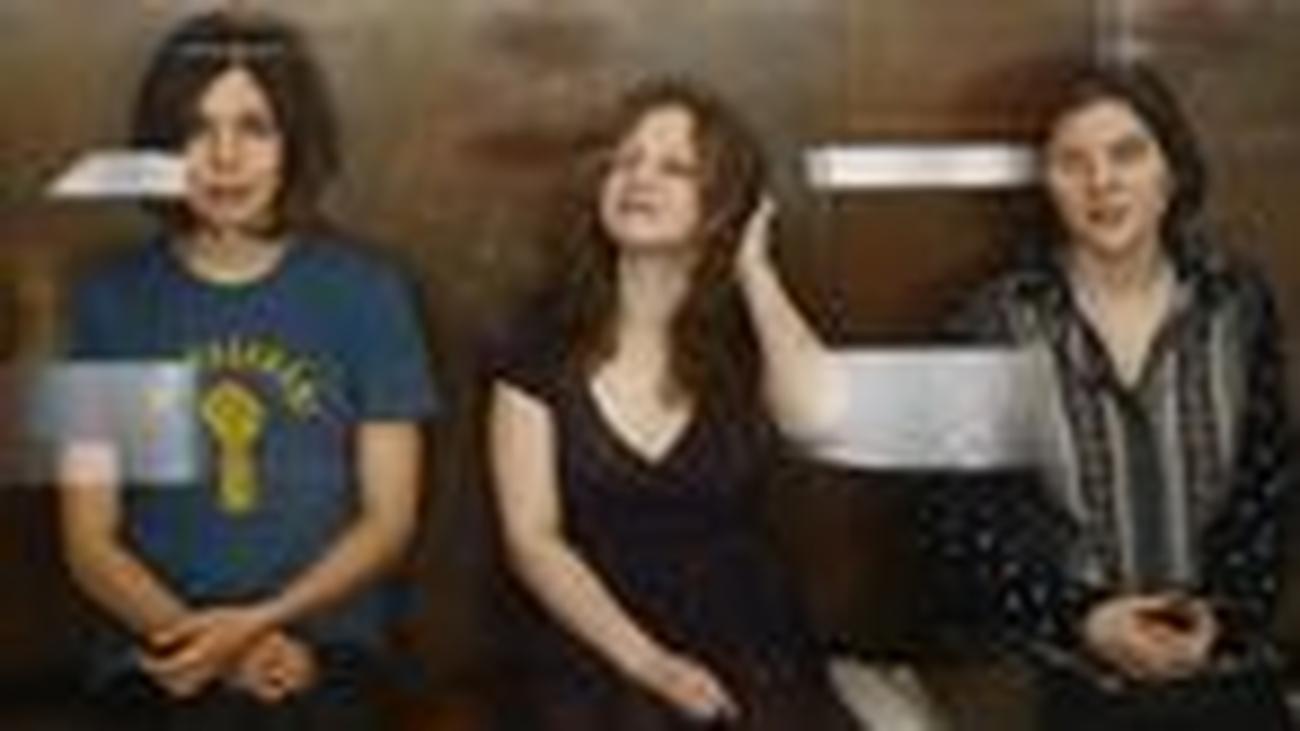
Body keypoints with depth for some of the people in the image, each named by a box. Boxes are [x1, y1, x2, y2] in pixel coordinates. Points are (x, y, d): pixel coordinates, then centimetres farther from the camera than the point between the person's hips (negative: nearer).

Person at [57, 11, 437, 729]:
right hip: (161, 662, 1)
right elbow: (90, 543, 4)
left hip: (322, 653, -1)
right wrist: (209, 643, -11)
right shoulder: (111, 299, 5)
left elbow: (388, 519, 3)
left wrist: (258, 622, -11)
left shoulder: (364, 291, 4)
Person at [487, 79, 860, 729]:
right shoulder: (541, 347, 5)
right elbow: (531, 539, -1)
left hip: (753, 653, 1)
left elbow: (817, 416, -16)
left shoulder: (750, 336, 7)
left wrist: (753, 269, -4)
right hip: (599, 659, -1)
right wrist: (647, 663, -12)